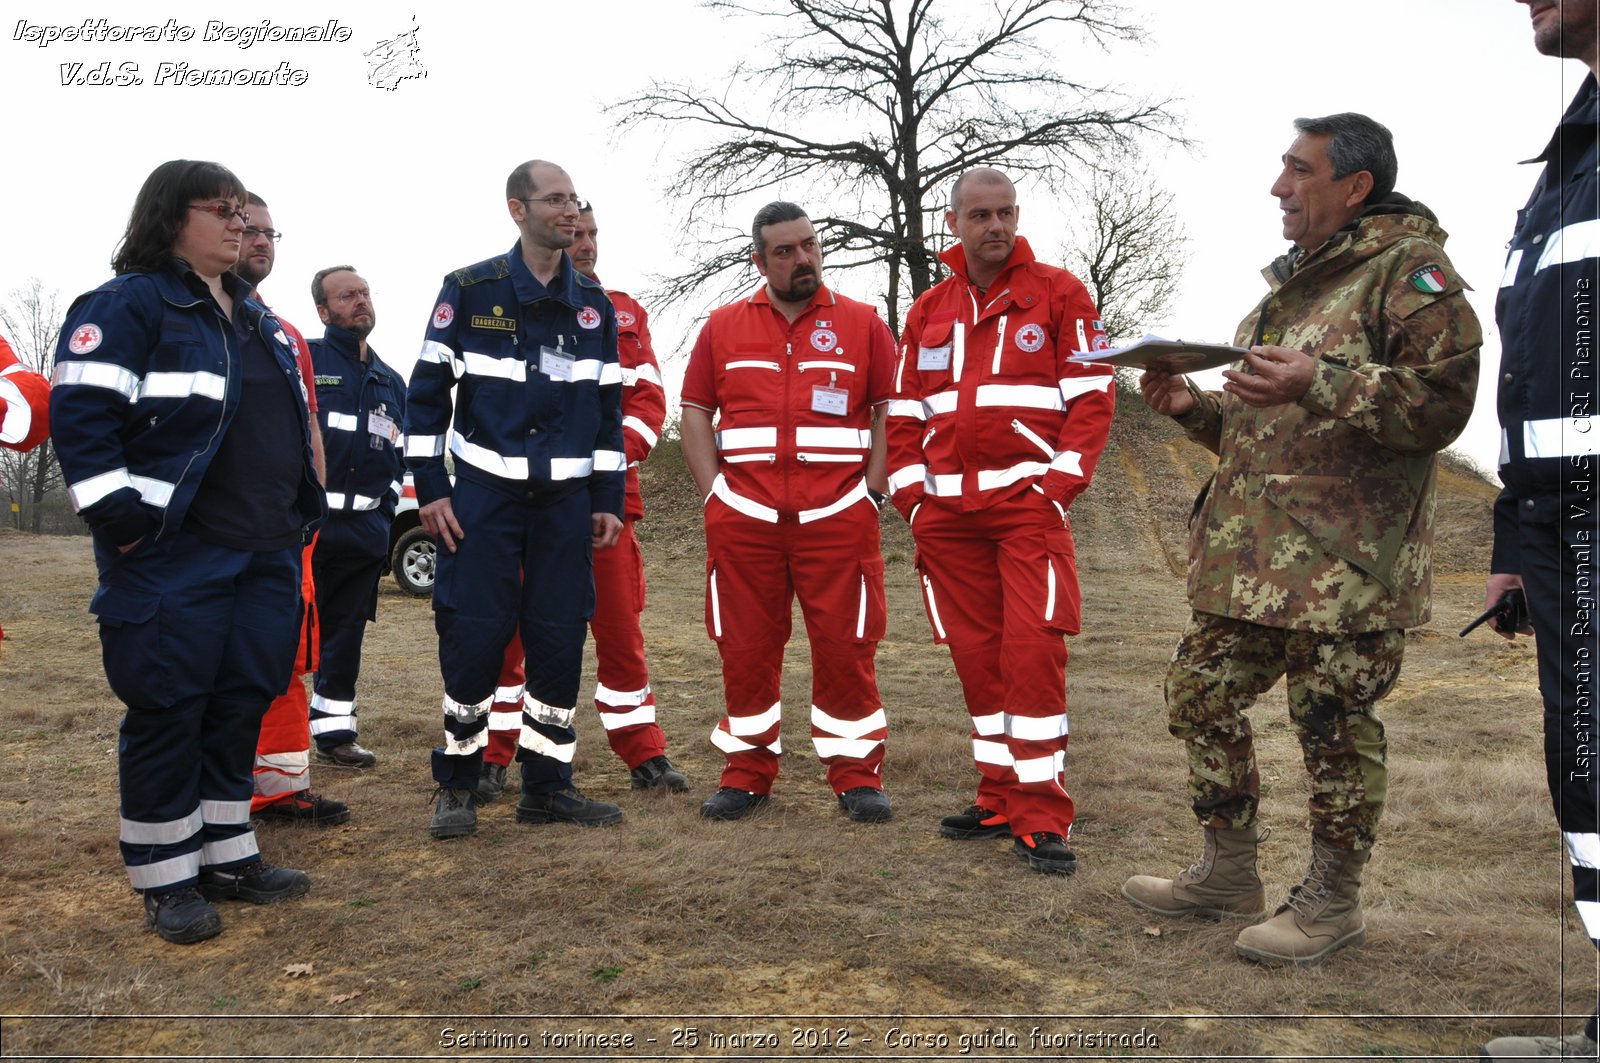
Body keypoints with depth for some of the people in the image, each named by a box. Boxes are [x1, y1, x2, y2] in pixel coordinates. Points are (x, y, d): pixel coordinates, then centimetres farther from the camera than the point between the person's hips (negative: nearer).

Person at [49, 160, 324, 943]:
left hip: (266, 555, 8)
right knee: (168, 709, 1)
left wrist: (299, 513, 20)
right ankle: (165, 879, 14)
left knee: (243, 701, 11)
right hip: (174, 557, -7)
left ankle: (227, 855, 25)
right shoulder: (125, 305, -7)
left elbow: (288, 419, 25)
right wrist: (123, 520, -18)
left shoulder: (255, 316, 18)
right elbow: (80, 416, -15)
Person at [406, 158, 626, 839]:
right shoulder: (469, 291, -1)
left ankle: (547, 785, 17)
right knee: (473, 637, -3)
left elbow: (609, 409, 12)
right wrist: (430, 490, -6)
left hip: (566, 500, 3)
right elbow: (427, 394, 0)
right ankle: (458, 786, 15)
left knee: (560, 642, 4)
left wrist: (609, 501, 7)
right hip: (483, 495, -3)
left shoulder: (594, 305, 9)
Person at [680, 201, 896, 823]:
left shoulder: (861, 323, 8)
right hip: (743, 520, 2)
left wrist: (869, 493, -3)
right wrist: (714, 493, 1)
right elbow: (695, 413, 11)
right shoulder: (723, 326, 12)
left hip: (838, 519, -1)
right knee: (745, 648, 5)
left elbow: (891, 413, 6)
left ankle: (856, 773, 14)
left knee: (845, 647, 1)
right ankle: (747, 772, 20)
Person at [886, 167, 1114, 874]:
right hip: (946, 510, 4)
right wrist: (911, 495, 6)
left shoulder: (1058, 294, 4)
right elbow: (904, 411, 17)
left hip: (1028, 499, -4)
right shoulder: (928, 310, 15)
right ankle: (1001, 798, 20)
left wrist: (1059, 486, -10)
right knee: (977, 654, 8)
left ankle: (1041, 816, 0)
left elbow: (1093, 396, -1)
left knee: (1033, 650, -10)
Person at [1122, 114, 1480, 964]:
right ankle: (1227, 874, 27)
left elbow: (1441, 402, -17)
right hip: (1246, 557, 9)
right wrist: (1195, 407, 10)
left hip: (1343, 564, -9)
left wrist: (1318, 382, -26)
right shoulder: (1290, 283, 22)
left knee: (1335, 730, 1)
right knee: (1200, 697, 12)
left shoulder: (1408, 269, -5)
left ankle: (1332, 902, 20)